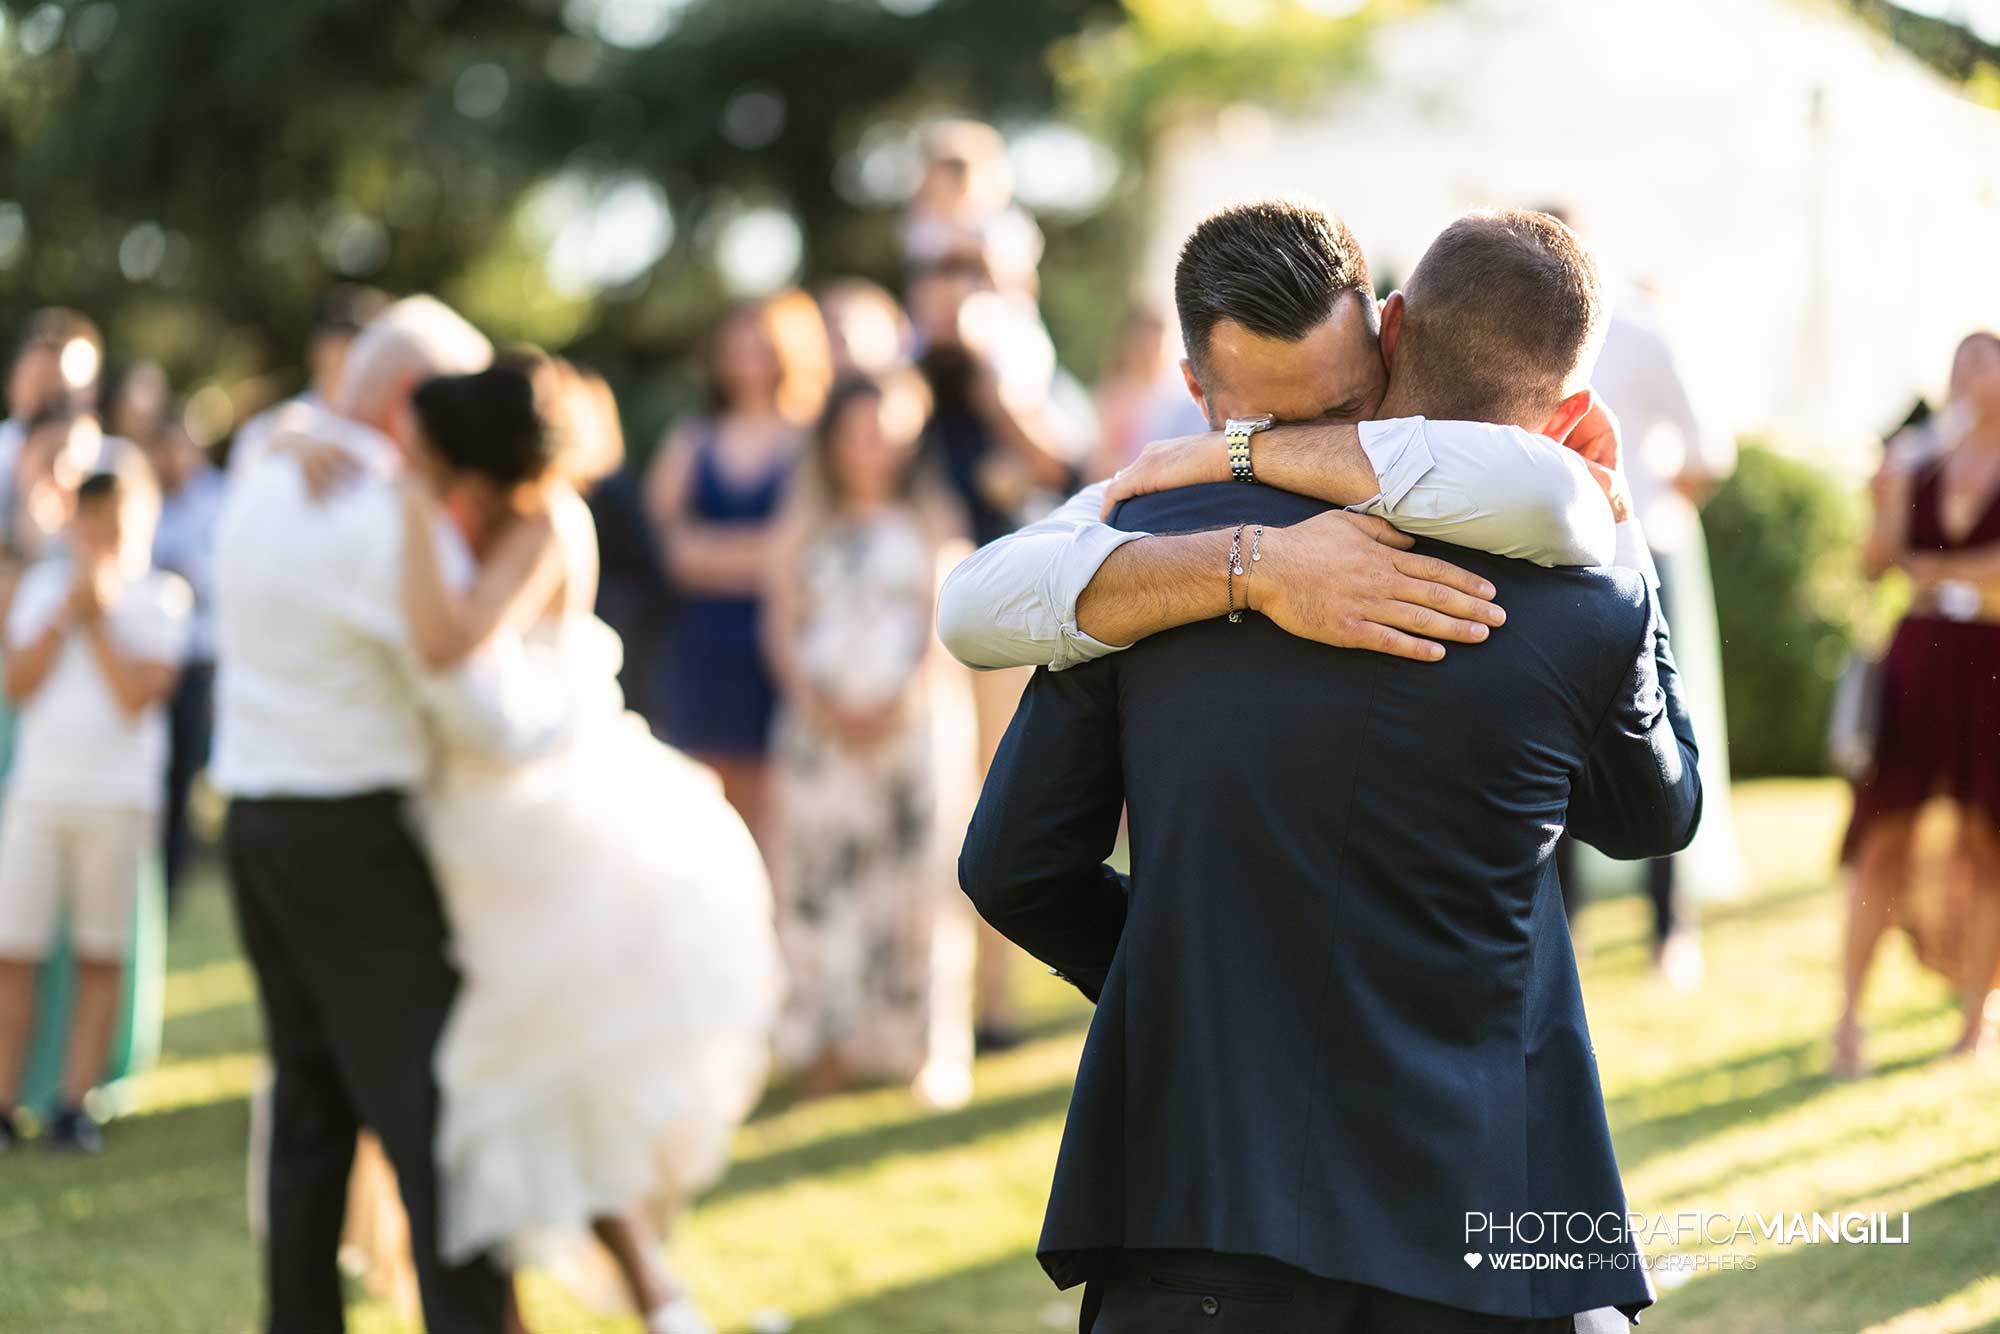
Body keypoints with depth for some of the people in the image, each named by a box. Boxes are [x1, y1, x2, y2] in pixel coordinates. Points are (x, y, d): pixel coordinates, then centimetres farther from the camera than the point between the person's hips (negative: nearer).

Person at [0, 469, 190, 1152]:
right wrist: (67, 612, -7)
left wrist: (97, 619, -6)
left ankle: (75, 1106, 4)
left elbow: (138, 694, -9)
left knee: (100, 956, 1)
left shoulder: (160, 597, 2)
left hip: (117, 796, -2)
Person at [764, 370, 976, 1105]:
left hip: (913, 721, -2)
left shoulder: (926, 519, 7)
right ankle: (828, 1042, 1)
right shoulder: (807, 527, 12)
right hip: (823, 724, 2)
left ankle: (927, 1044, -2)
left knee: (916, 878, -5)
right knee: (819, 875, -3)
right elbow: (783, 625, 7)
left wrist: (902, 703, -11)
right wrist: (818, 704, -7)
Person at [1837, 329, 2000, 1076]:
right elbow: (1876, 560, 1)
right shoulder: (1920, 467, 11)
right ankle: (1849, 1015, 0)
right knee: (1885, 838, -3)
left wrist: (1928, 567, -5)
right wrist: (1888, 501, -15)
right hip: (1919, 657, 2)